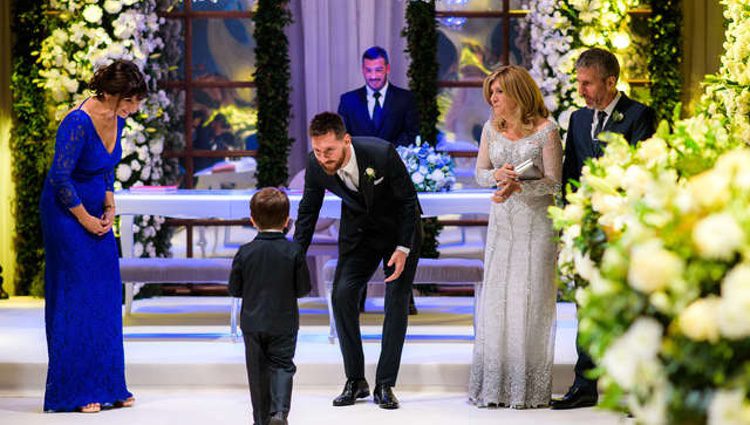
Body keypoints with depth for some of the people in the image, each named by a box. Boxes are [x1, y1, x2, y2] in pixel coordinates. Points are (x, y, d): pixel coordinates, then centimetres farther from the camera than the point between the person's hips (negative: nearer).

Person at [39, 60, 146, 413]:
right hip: (66, 212, -8)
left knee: (106, 297, 7)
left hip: (94, 211, 8)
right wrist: (85, 219, -14)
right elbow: (60, 178, -23)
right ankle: (73, 392, 3)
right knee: (76, 297, -4)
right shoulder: (78, 123, -25)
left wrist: (109, 207, 3)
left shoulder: (117, 119, 1)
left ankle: (106, 386, 15)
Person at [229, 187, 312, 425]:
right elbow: (303, 289, -4)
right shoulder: (294, 252, -9)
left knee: (258, 371, 10)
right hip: (284, 323, -1)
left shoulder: (245, 253, -6)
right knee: (282, 365, 7)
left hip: (253, 323, 1)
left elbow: (234, 289, -1)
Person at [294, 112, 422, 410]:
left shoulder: (382, 154, -33)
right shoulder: (316, 165, -21)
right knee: (342, 295, -10)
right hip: (358, 231, 3)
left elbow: (408, 200, -18)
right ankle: (355, 380, 2)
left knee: (397, 300, -10)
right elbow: (308, 212, -3)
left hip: (400, 229, -3)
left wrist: (403, 248, -21)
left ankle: (385, 385, -4)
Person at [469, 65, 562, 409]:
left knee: (532, 299, -3)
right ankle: (495, 385, 10)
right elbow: (480, 173, 11)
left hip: (537, 222, -4)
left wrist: (518, 186, -23)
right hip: (502, 220, 5)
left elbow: (554, 182, -9)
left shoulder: (546, 130, -8)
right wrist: (498, 176, -12)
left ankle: (530, 388, 4)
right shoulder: (491, 129, 6)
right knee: (496, 297, 3)